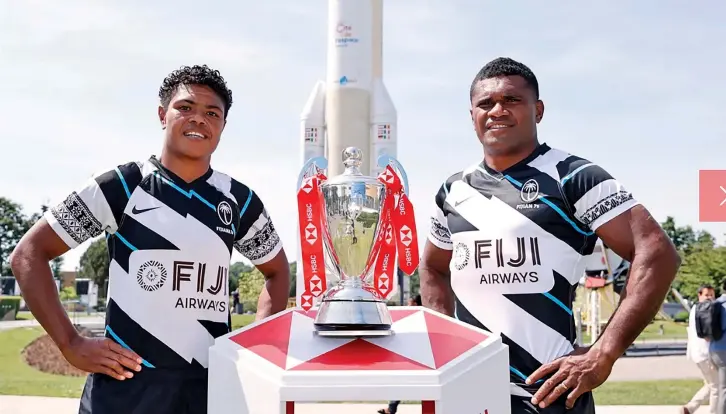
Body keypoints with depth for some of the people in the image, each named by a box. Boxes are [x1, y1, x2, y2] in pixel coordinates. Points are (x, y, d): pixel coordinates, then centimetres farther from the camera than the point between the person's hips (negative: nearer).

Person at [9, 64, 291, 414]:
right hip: (126, 383, -2)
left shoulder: (240, 201, 6)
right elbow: (29, 254, 0)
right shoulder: (119, 187, -2)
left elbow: (277, 271, 21)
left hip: (214, 383, 3)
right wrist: (71, 344, -8)